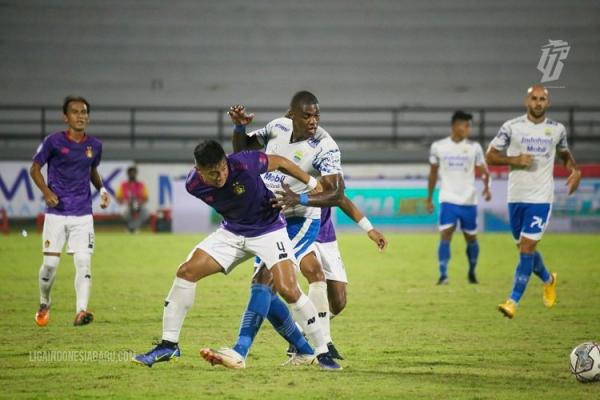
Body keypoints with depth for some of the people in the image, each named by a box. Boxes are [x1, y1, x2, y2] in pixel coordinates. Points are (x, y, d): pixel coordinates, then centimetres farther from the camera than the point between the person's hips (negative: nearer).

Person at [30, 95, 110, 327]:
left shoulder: (94, 145, 5)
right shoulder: (53, 142, -6)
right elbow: (35, 169, 3)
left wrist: (101, 189, 4)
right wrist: (46, 191, -13)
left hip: (83, 214, 2)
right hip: (56, 212, -2)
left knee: (84, 262, -12)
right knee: (50, 264, -1)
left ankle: (81, 312, -19)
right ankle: (44, 304, 25)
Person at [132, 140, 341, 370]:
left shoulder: (244, 164, -30)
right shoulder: (194, 185, -16)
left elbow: (280, 162, -12)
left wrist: (312, 184, -2)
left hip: (268, 230, -4)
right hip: (232, 232, 4)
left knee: (288, 289, -19)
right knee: (186, 272, -10)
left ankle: (322, 352, -4)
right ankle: (169, 345, 0)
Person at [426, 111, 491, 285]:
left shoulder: (474, 147, 1)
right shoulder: (438, 146, 1)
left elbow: (483, 170, 1)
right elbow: (433, 173, 12)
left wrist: (487, 187, -19)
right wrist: (429, 198, 15)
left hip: (469, 200, 1)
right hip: (448, 200, -1)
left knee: (471, 238, 10)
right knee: (445, 235, -16)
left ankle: (472, 272, 31)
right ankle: (443, 275, -17)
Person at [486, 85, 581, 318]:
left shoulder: (557, 130, 5)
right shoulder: (512, 127, -1)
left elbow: (565, 154, 23)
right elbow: (490, 156, 1)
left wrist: (575, 170, 3)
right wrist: (515, 160, -14)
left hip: (541, 198, -1)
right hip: (516, 196, 1)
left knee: (527, 248, -12)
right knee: (524, 248, 13)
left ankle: (513, 301, -10)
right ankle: (548, 280, 42)